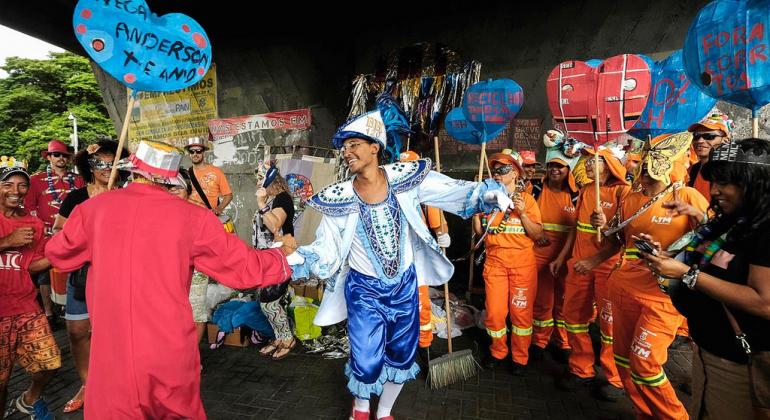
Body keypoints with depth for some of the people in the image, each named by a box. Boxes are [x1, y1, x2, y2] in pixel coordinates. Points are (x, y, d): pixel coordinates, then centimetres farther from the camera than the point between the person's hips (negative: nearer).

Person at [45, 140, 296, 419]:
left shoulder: (96, 207, -3)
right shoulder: (191, 217, -9)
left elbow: (57, 254, 15)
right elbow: (244, 267, -3)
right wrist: (282, 255, 13)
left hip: (111, 354, 1)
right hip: (171, 354, -1)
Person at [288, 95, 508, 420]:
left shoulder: (404, 178, -11)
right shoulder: (340, 198, -12)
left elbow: (456, 191, -7)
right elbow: (326, 248, -9)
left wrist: (488, 192, -24)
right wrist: (296, 258, -26)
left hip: (405, 284, 2)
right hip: (364, 289, -2)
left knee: (402, 355, 18)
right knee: (367, 362, 2)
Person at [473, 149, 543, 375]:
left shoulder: (526, 199, 1)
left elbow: (537, 234, -4)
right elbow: (479, 231, 6)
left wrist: (522, 213, -16)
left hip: (523, 264, -2)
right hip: (495, 262, 2)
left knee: (521, 311, 5)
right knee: (494, 312, 3)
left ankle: (520, 357, 24)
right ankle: (497, 352, 27)